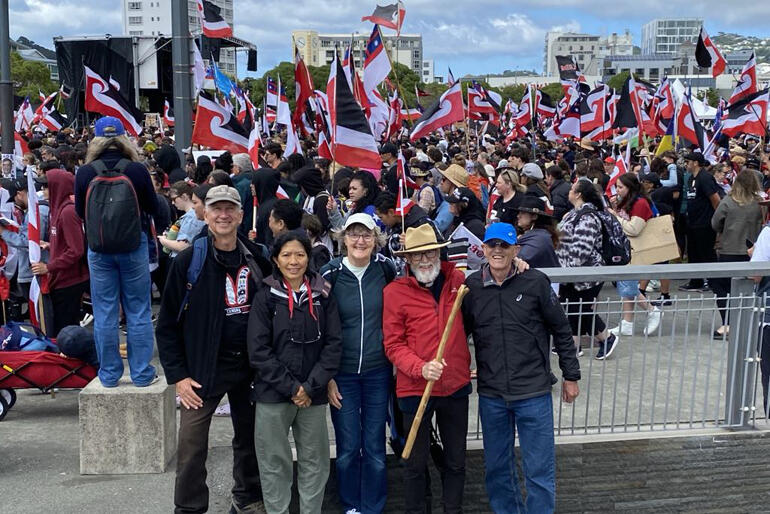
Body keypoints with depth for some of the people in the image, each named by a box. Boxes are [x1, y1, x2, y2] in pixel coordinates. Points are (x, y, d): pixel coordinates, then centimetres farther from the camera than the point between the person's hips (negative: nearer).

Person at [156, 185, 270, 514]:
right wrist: (178, 375, -9)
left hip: (249, 365, 3)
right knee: (192, 447, -3)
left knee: (249, 439, 16)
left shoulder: (257, 259, 2)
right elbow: (167, 323, -4)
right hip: (203, 367, -3)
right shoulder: (189, 261, -7)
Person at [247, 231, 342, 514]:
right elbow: (259, 350, -7)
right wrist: (290, 387, -12)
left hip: (314, 394, 2)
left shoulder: (323, 295, 3)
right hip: (273, 394, -1)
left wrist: (310, 387, -9)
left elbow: (333, 344, 0)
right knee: (274, 461, 7)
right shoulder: (266, 297, -2)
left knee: (314, 461, 10)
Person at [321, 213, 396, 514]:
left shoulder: (385, 269, -2)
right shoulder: (330, 274, -7)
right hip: (342, 373, -1)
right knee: (347, 448, 6)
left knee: (374, 447, 8)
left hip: (377, 371, 1)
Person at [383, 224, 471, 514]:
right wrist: (421, 368, -26)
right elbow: (393, 345, -9)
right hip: (415, 389, -3)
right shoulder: (394, 291, -9)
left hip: (456, 385, 3)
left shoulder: (457, 280, -1)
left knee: (456, 460, 18)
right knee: (416, 463, 13)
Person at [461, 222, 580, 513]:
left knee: (539, 470, 5)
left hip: (534, 393, -2)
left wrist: (571, 376, 5)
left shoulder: (535, 282, -7)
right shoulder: (470, 287, -1)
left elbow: (561, 331, 1)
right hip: (491, 396, 3)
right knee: (497, 468, 16)